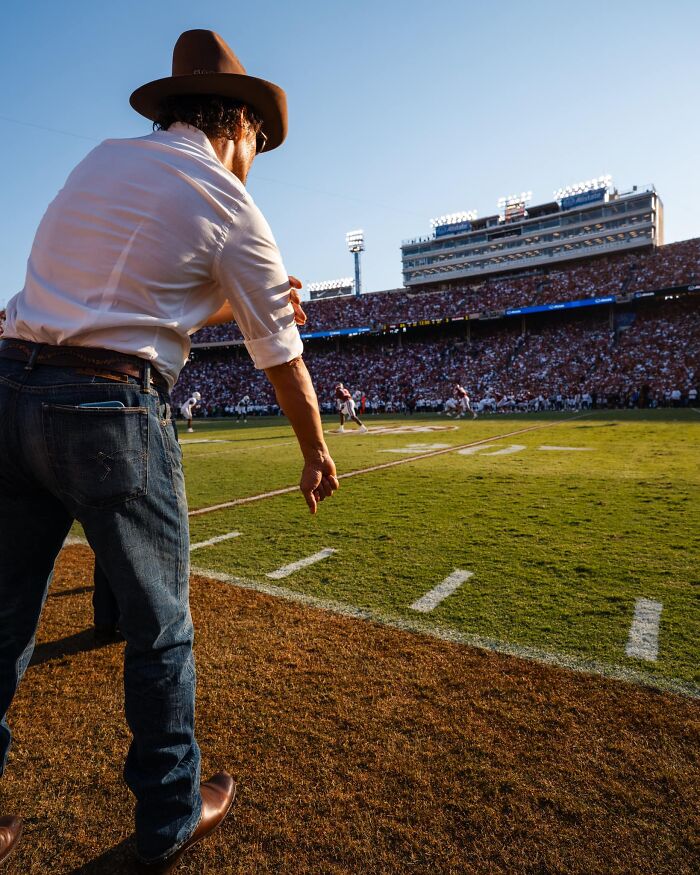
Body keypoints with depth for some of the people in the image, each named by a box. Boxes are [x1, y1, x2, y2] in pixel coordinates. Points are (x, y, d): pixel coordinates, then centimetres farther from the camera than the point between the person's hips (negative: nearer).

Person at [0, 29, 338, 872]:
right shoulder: (232, 209, -1)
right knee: (159, 626, 10)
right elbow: (281, 360, 1)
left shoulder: (102, 157, 18)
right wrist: (317, 454, 15)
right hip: (112, 413, -6)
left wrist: (241, 301, 25)